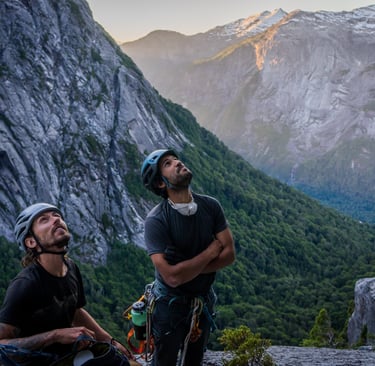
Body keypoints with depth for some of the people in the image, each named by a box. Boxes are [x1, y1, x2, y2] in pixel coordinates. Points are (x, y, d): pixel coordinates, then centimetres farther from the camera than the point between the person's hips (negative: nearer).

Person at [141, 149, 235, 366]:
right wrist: (210, 252, -20)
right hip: (171, 305, -4)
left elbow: (229, 255, -11)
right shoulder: (156, 220, -25)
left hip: (203, 303, 4)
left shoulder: (211, 206, -10)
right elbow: (172, 277, -31)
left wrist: (188, 270, -22)